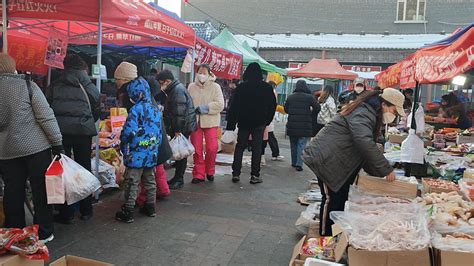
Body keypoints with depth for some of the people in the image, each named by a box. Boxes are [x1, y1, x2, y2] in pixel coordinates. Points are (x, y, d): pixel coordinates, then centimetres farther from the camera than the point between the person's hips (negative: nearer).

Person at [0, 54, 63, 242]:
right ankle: (44, 233, 13)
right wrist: (57, 142, -8)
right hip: (36, 148, -3)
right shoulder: (27, 85, -7)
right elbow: (46, 117, -11)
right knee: (41, 190, 6)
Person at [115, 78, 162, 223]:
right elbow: (160, 131, 12)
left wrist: (122, 142, -3)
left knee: (132, 183, 2)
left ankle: (128, 212, 9)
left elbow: (129, 131, -21)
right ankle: (150, 208, 28)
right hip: (152, 153, 7)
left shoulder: (136, 109, -15)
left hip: (136, 154, -7)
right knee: (150, 181, 17)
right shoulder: (156, 109, 8)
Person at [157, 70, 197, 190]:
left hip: (182, 127, -10)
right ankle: (177, 177, 22)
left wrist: (177, 130, -22)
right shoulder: (173, 89, 17)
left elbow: (179, 112, -23)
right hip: (176, 127, 10)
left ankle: (179, 180, 6)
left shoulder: (178, 90, -17)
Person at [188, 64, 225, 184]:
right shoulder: (191, 87, 8)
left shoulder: (215, 87, 1)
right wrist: (194, 110, -10)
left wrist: (205, 108, -15)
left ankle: (210, 171, 18)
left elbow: (220, 104, -8)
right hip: (195, 121, 2)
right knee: (197, 149, 4)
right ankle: (199, 174, 16)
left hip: (210, 121, -2)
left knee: (212, 147, -6)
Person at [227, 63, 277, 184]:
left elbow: (234, 106, -5)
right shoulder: (267, 88, 1)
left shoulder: (241, 87, -2)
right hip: (259, 123, 0)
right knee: (257, 148, 4)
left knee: (240, 147, 10)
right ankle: (255, 175, 4)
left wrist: (231, 124, -2)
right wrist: (267, 120, 15)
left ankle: (236, 173, 7)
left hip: (244, 122, 0)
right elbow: (273, 105, 6)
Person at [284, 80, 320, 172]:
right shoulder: (309, 97, -7)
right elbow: (317, 108, -8)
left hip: (292, 125, 3)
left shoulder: (290, 97, 4)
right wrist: (311, 115, 9)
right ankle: (299, 164, -1)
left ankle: (294, 162, 23)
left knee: (293, 144, 15)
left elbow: (286, 109, 12)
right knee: (301, 145, 2)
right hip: (305, 126, -3)